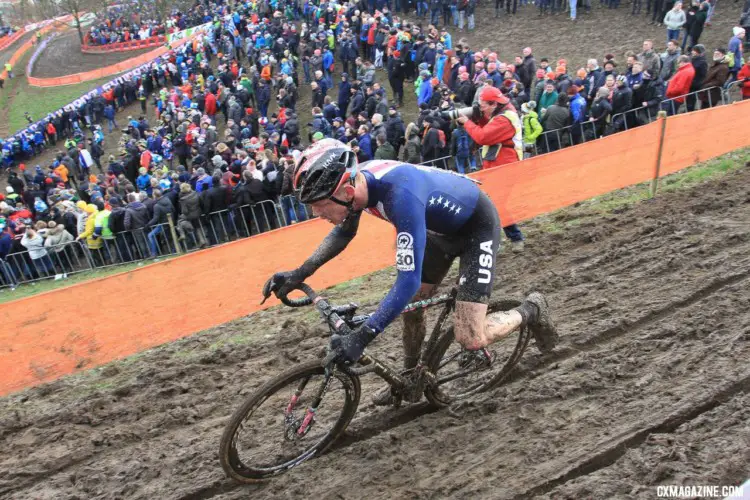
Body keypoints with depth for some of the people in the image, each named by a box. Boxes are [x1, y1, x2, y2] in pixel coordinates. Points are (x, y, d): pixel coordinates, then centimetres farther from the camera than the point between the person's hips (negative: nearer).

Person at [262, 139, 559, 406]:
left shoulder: (401, 195, -42)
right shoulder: (356, 180, -16)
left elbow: (409, 280, -41)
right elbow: (343, 232, 4)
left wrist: (361, 337, -42)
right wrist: (299, 275, -6)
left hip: (477, 227, -8)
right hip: (440, 226, 8)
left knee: (469, 340, -11)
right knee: (411, 305, 11)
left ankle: (531, 310, 16)